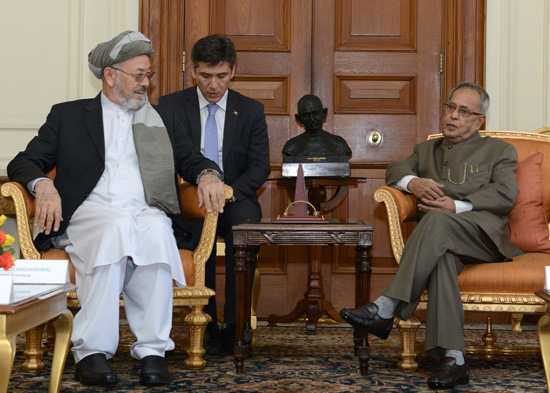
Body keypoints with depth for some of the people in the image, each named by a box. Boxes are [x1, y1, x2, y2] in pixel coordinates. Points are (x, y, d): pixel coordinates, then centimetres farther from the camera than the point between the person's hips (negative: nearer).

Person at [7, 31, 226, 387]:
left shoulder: (164, 120, 27)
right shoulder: (68, 116, 19)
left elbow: (192, 161, 23)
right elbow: (23, 163, 13)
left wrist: (208, 175, -3)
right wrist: (43, 184, -11)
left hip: (147, 214, 2)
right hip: (90, 214, -1)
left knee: (157, 231, -35)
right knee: (115, 231, -37)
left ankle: (152, 350, -35)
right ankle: (92, 350, -35)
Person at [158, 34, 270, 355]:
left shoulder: (251, 111, 8)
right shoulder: (170, 107, 6)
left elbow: (260, 167, 2)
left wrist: (228, 191, -19)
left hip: (234, 200, 1)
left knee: (247, 221, -34)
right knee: (198, 226, -36)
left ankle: (234, 324, -28)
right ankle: (207, 324, -27)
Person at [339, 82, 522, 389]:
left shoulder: (500, 150, 21)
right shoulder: (428, 149, 33)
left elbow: (506, 194, 3)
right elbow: (395, 169, 18)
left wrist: (457, 206, -13)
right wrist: (412, 182, -7)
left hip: (485, 233, -2)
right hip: (442, 236, 2)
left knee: (437, 219, -36)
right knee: (443, 254, -36)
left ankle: (387, 308, -42)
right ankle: (453, 358, -44)